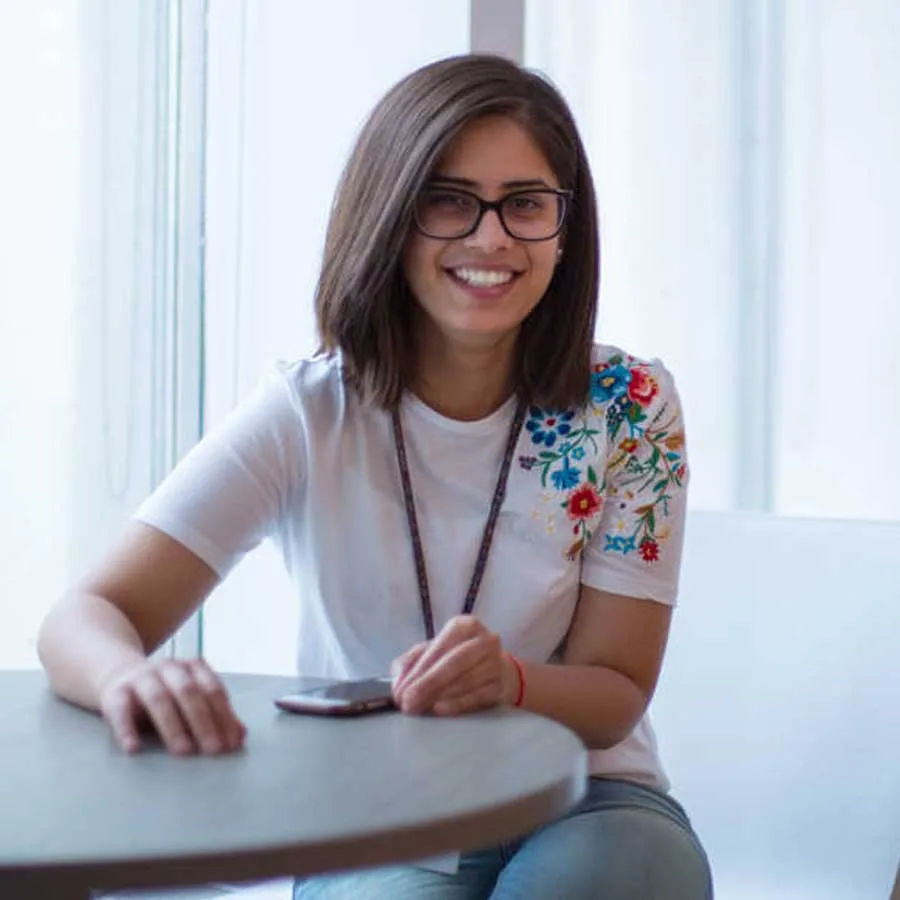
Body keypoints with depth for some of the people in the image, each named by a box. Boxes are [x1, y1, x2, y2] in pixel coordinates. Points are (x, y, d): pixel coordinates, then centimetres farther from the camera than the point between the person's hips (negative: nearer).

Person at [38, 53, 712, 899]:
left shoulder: (629, 409, -6)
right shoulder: (306, 414, -8)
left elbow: (616, 693, -5)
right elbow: (87, 616, -15)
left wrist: (508, 681, -29)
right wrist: (130, 677, -41)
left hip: (584, 805, 1)